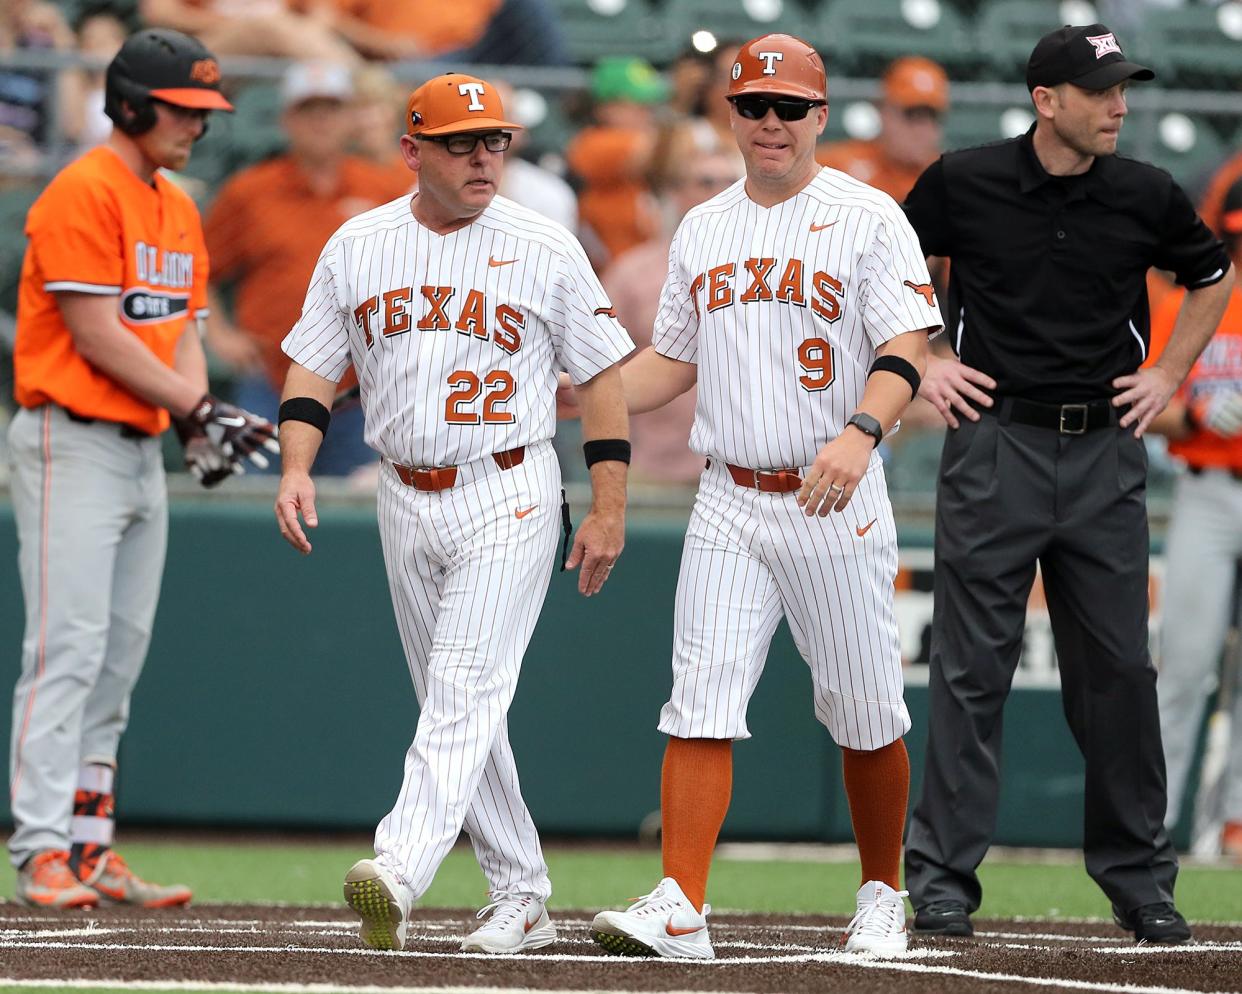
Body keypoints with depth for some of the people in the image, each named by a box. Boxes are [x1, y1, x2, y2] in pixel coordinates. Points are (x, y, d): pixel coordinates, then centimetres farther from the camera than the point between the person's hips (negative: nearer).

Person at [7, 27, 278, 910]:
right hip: (73, 446, -9)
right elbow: (97, 336, -17)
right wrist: (193, 406, -15)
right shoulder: (85, 194, -12)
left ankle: (90, 849, 12)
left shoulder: (179, 210, 16)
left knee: (119, 662, 8)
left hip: (143, 452, 9)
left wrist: (201, 422, -1)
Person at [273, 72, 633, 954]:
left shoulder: (546, 251, -3)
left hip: (508, 497, -5)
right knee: (454, 705, 8)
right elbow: (314, 368, 9)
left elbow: (602, 376, -1)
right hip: (406, 503, 5)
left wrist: (609, 510, -6)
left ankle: (400, 875, -32)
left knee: (466, 690, -17)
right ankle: (521, 898, 16)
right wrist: (297, 469, -8)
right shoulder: (357, 247, 5)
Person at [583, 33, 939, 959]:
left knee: (867, 715, 4)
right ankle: (681, 909, -14)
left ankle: (882, 900, 22)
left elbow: (905, 349, -12)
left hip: (835, 503, -4)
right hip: (729, 507, 4)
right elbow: (671, 362, 22)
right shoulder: (702, 230, 13)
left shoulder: (869, 217, -3)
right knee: (701, 703, -9)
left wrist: (859, 433, -30)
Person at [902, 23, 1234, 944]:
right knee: (972, 664, -3)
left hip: (1105, 451, 2)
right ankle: (943, 876, 1)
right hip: (995, 444, -2)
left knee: (1119, 667, 4)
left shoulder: (1146, 196, 1)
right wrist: (921, 362, 3)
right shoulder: (963, 183, -4)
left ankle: (1139, 876, 14)